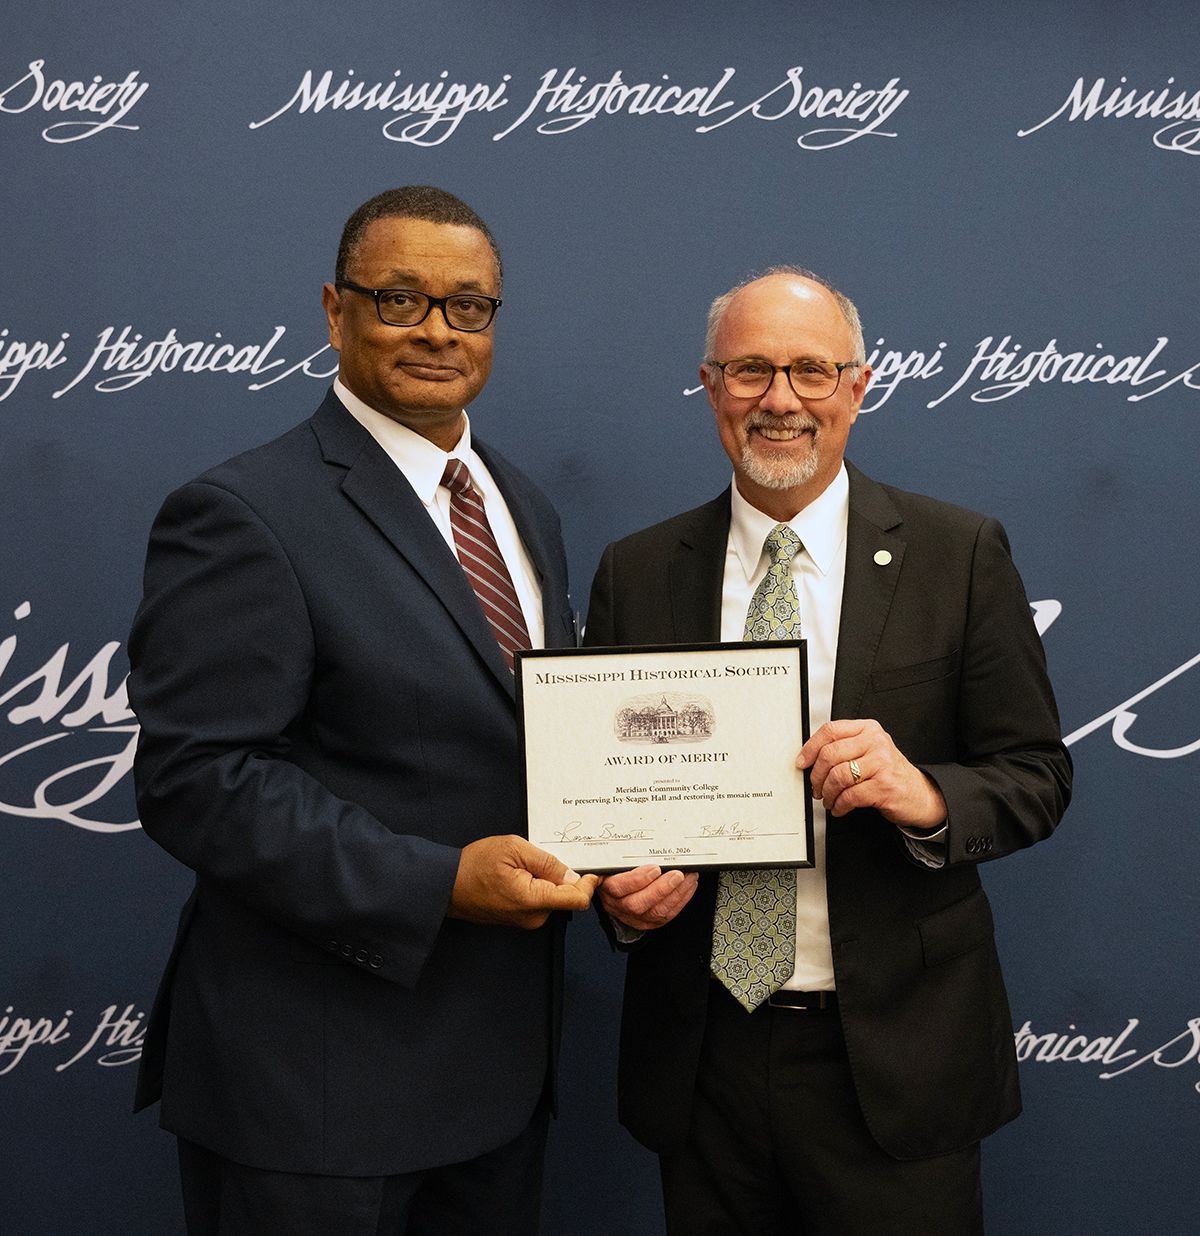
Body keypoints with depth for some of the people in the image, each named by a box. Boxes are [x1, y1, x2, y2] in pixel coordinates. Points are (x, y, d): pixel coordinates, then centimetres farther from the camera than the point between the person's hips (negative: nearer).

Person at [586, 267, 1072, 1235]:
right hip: (703, 1051, 2)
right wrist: (621, 889, -12)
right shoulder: (636, 573, 2)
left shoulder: (960, 556, -3)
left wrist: (926, 794, -23)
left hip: (895, 1062, -1)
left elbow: (1036, 774, -2)